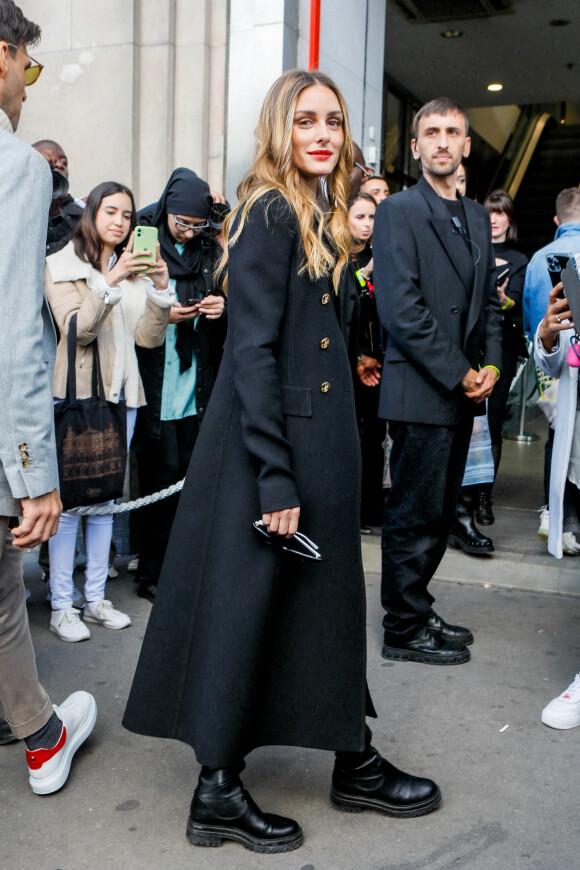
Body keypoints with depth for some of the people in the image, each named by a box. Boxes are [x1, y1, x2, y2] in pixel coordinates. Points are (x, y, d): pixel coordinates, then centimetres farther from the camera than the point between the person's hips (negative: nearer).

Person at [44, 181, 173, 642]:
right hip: (76, 395, -5)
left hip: (121, 395, 5)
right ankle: (61, 605, 4)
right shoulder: (62, 267, 1)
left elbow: (149, 337, 4)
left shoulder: (134, 269, 14)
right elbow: (76, 328, -14)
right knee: (70, 500, -5)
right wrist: (110, 282, -23)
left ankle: (96, 598, 18)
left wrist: (159, 289, -10)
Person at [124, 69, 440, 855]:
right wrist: (276, 479, -23)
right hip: (266, 445, -9)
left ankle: (354, 762, 32)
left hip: (318, 440, 10)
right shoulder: (268, 214, -12)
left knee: (327, 594, 16)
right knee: (245, 605, 0)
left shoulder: (317, 217, 15)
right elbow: (253, 351, -19)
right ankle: (218, 792, 16)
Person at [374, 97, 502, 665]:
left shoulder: (477, 218, 17)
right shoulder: (398, 212, -6)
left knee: (439, 512, 15)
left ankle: (416, 610, 29)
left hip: (463, 391, 8)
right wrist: (458, 373, -15)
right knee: (415, 516, 0)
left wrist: (490, 366, 3)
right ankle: (404, 630, 13)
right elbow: (402, 309, -15)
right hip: (421, 393, -8)